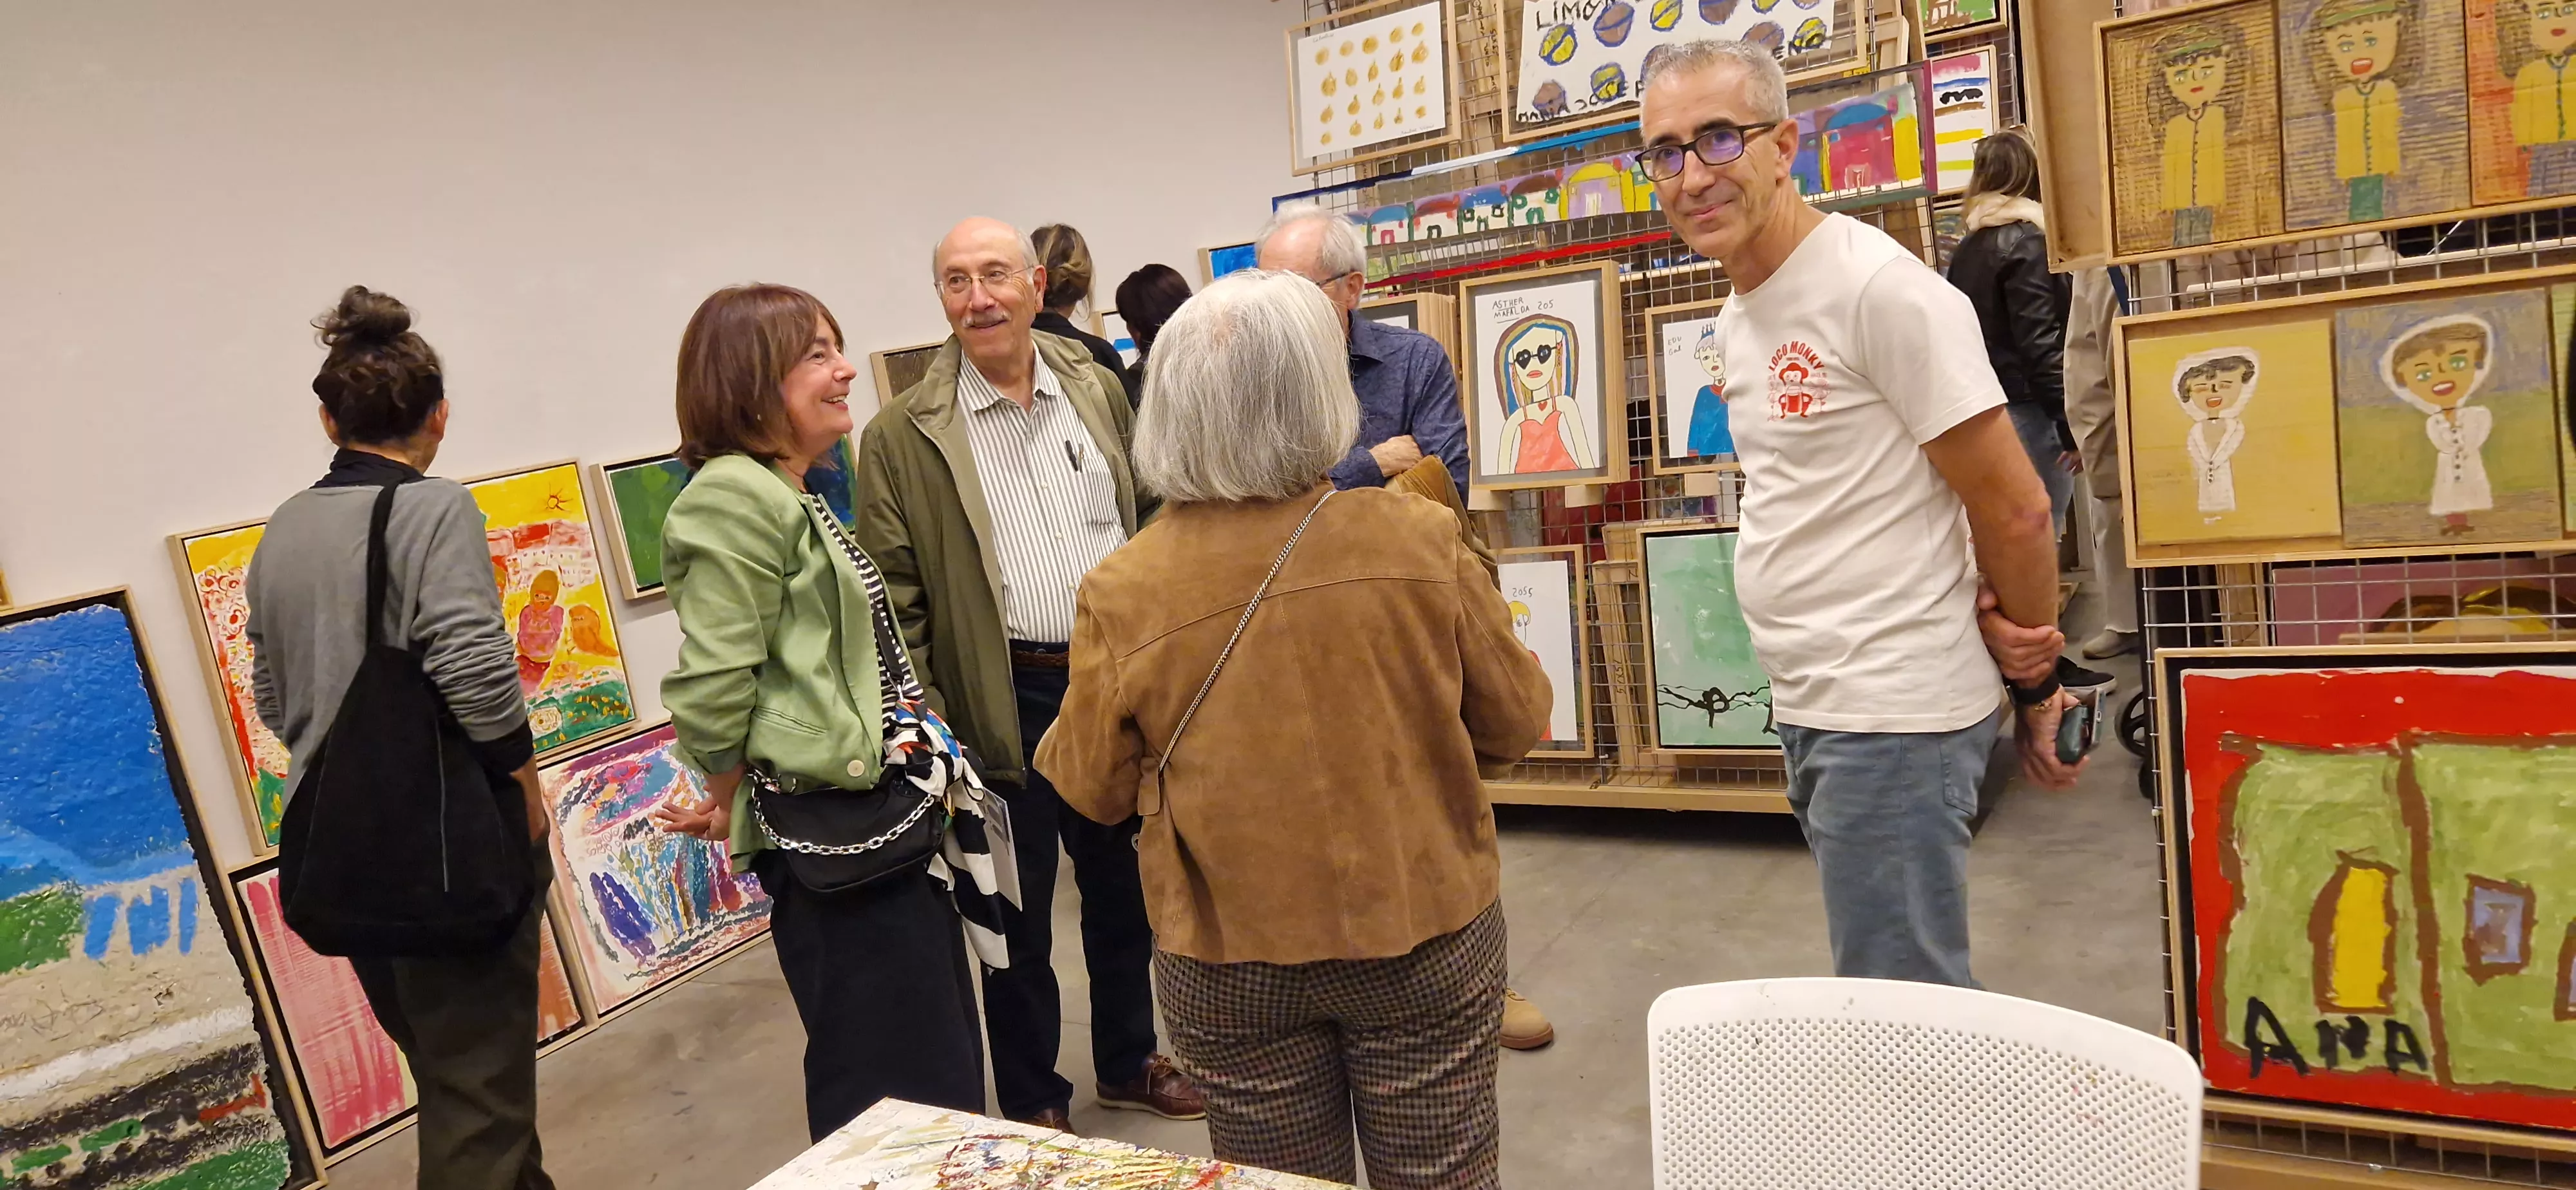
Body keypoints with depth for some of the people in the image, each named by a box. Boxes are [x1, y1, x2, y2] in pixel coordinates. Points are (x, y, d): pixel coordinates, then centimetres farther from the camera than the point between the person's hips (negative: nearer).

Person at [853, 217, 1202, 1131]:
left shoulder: (1097, 389, 5)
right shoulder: (902, 438, -7)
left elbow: (1151, 524, 11)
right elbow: (893, 604, -7)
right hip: (1008, 705, -4)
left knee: (1124, 889, 19)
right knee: (1021, 917, 11)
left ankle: (1129, 1062, 41)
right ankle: (1032, 1104, 31)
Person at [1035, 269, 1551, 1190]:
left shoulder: (1122, 592, -16)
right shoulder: (1419, 539, -15)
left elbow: (1092, 788, -1)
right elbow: (1517, 724, -2)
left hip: (1230, 958, 0)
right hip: (1425, 934, 0)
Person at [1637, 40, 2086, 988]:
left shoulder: (1881, 289, -16)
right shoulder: (1742, 317, 12)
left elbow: (2014, 510, -13)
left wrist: (2037, 685, -1)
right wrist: (1986, 623, 1)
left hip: (1889, 714, -8)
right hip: (1813, 707, 9)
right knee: (1896, 988, 20)